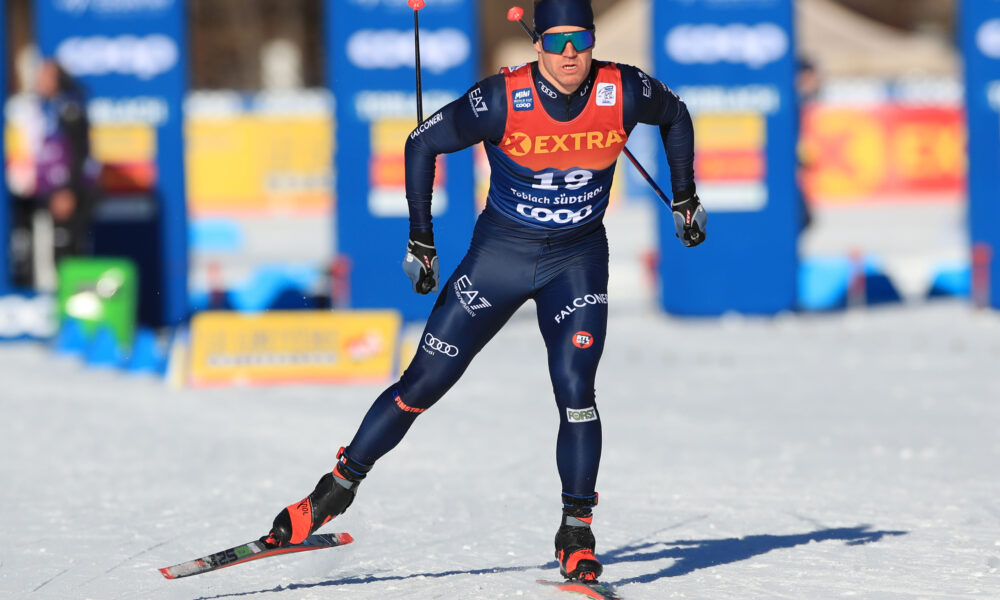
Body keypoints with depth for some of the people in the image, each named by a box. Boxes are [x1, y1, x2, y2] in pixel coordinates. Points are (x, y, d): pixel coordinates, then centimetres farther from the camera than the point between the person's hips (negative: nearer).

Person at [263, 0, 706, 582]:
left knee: (575, 392, -16)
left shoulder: (623, 92, -15)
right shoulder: (503, 99, -21)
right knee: (423, 384, 0)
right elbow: (424, 143, -9)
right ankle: (338, 489, 14)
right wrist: (421, 242, -6)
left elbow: (675, 115, 9)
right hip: (500, 252, -1)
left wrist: (685, 199, 12)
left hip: (578, 258, 1)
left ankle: (577, 534, -3)